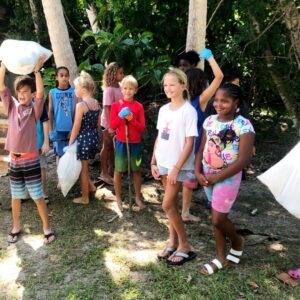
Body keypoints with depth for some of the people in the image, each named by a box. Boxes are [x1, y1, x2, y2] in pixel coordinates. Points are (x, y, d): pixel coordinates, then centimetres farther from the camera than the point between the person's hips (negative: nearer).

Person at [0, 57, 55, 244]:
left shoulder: (35, 110, -6)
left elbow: (41, 93, -23)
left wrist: (37, 71, -22)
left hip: (31, 159, -4)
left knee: (38, 197, 2)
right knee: (16, 196, 17)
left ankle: (47, 228, 17)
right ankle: (16, 227, 35)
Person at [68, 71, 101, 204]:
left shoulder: (81, 105, -18)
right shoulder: (96, 103, 4)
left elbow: (76, 128, -15)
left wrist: (70, 143, -6)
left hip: (84, 139, -7)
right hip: (94, 138, 7)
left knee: (83, 169, 8)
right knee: (83, 166, 27)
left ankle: (85, 198, 20)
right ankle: (90, 186, 34)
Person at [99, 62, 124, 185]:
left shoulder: (118, 87, 4)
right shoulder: (109, 89, -19)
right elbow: (106, 108, -20)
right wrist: (109, 126, -21)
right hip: (108, 124, -7)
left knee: (113, 146, 17)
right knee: (107, 147, 5)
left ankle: (110, 169, 33)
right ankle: (104, 173, 17)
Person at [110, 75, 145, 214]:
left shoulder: (139, 106, -1)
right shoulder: (116, 105, -3)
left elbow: (142, 127, -5)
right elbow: (112, 126, -5)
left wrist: (132, 119, -20)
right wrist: (120, 116, -20)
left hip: (135, 143, 1)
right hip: (121, 142, -1)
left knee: (136, 170, 12)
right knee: (118, 171, 6)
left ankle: (138, 197, 25)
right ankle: (118, 199, 19)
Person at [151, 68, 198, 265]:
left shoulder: (188, 111, -13)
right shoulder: (164, 109, 7)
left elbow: (189, 143, -16)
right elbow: (159, 138, 11)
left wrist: (176, 168, -18)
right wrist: (154, 162, 7)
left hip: (179, 165, -6)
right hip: (164, 163, 6)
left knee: (167, 205, -6)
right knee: (172, 204, 14)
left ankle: (184, 245, 11)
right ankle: (173, 241, 27)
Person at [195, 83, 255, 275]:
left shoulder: (243, 126, -17)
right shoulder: (210, 121, 2)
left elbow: (244, 160, -20)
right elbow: (202, 149, 7)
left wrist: (217, 177, -17)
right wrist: (198, 172, -7)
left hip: (227, 178, -6)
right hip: (208, 177, 6)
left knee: (218, 220, -1)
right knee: (216, 217, 14)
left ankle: (237, 242, 32)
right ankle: (221, 258, 31)